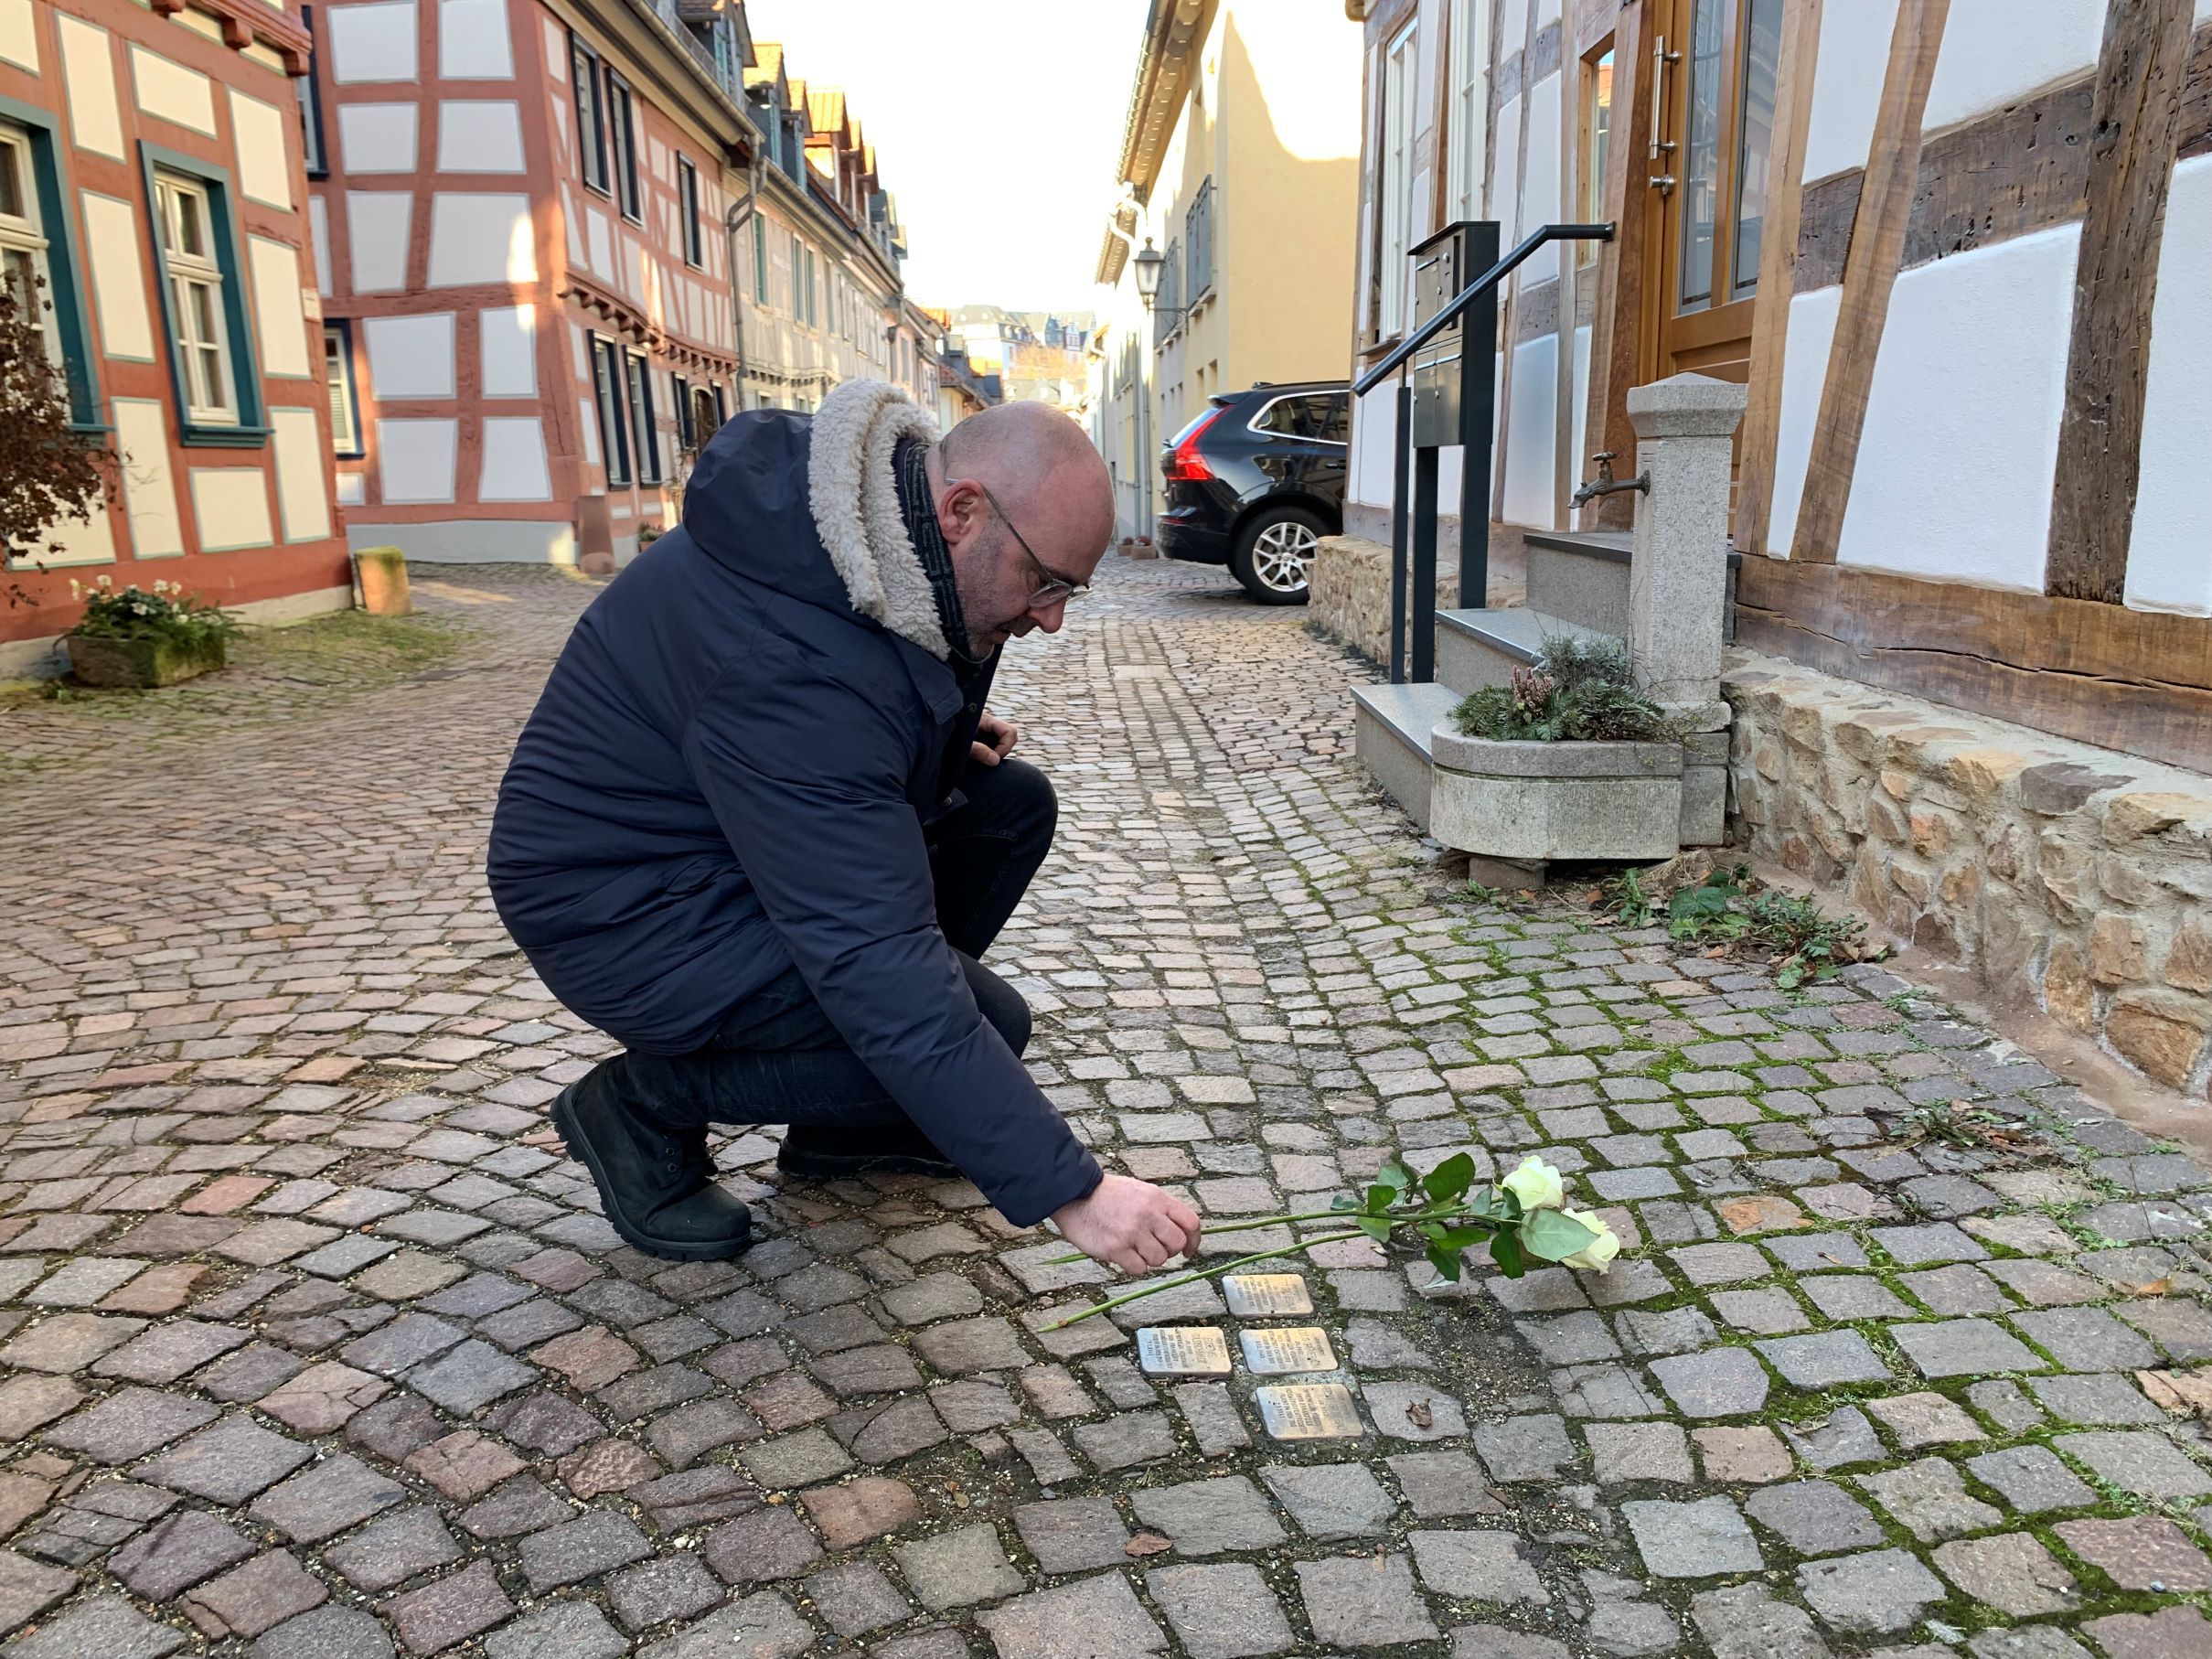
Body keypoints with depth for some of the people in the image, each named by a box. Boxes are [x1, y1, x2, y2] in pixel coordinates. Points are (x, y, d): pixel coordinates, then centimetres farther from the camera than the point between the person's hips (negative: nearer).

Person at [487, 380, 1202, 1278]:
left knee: (1012, 806, 3)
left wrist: (942, 733, 0)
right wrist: (1067, 1189, -34)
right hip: (622, 904, -9)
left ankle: (844, 1122, 11)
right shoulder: (791, 656, -35)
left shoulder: (893, 491, -6)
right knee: (980, 1024, -21)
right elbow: (878, 964, -37)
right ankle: (642, 1104, 0)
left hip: (748, 828, 10)